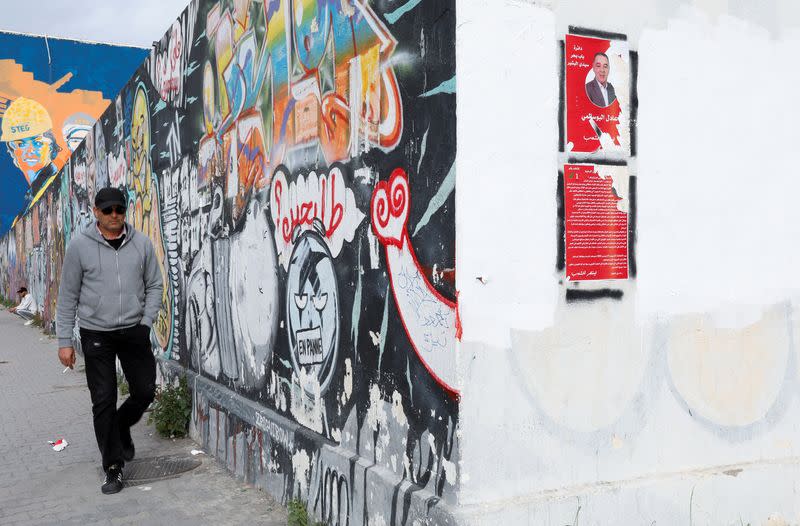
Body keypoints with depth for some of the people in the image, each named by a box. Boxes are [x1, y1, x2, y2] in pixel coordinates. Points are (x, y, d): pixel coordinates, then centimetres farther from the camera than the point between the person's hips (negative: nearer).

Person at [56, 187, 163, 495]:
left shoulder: (141, 244, 1)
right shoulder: (80, 246, -4)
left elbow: (154, 285, 7)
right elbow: (68, 296, -1)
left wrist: (146, 322, -4)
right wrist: (64, 341, -3)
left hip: (134, 331, 2)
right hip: (96, 334, -2)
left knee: (145, 391, 5)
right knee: (103, 401, 1)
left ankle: (121, 427, 37)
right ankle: (113, 467, 13)